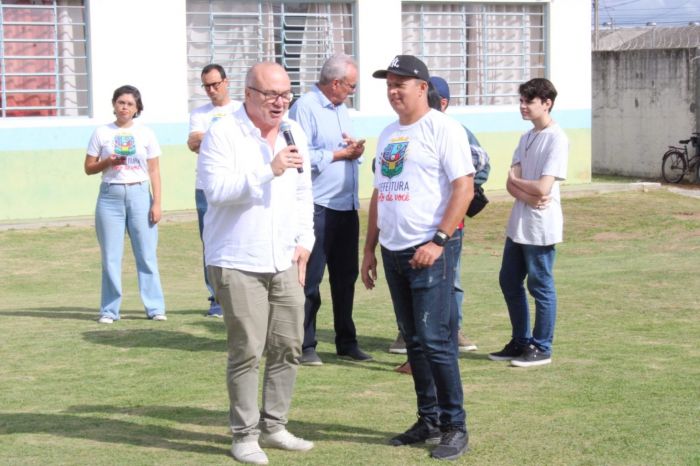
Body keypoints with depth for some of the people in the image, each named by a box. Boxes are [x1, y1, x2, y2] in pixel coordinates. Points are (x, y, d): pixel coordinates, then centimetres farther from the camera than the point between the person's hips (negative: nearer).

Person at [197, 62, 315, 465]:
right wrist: (268, 170, -26)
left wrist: (304, 242, 11)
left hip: (285, 261, 6)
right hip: (238, 263, -6)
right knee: (247, 352, -5)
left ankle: (274, 426, 21)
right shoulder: (222, 134, -8)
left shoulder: (294, 134, 12)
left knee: (288, 347, 8)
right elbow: (216, 189, -20)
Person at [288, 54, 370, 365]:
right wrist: (339, 154, -13)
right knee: (310, 279, -2)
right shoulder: (305, 108, -10)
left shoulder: (340, 109, 18)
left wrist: (355, 149, 2)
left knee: (345, 276, 13)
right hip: (318, 207, -8)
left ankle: (346, 342, 22)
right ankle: (305, 345, 5)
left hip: (347, 206, 9)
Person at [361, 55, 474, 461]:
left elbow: (464, 188, -15)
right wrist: (370, 249, 18)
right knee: (414, 341, 12)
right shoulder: (388, 134, 16)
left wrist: (438, 241, -21)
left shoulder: (443, 128, -8)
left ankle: (455, 427, 1)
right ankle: (428, 421, 20)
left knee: (436, 341, -8)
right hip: (394, 251, 8)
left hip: (430, 251, -8)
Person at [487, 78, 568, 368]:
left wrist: (516, 181, -3)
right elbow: (511, 184, 5)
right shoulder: (527, 138, 12)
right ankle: (520, 342, 26)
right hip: (518, 224, 9)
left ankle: (541, 348, 11)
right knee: (509, 281, 14)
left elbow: (543, 187, -21)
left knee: (540, 286, 1)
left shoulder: (556, 139, -14)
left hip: (541, 227, -9)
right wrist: (528, 196, -16)